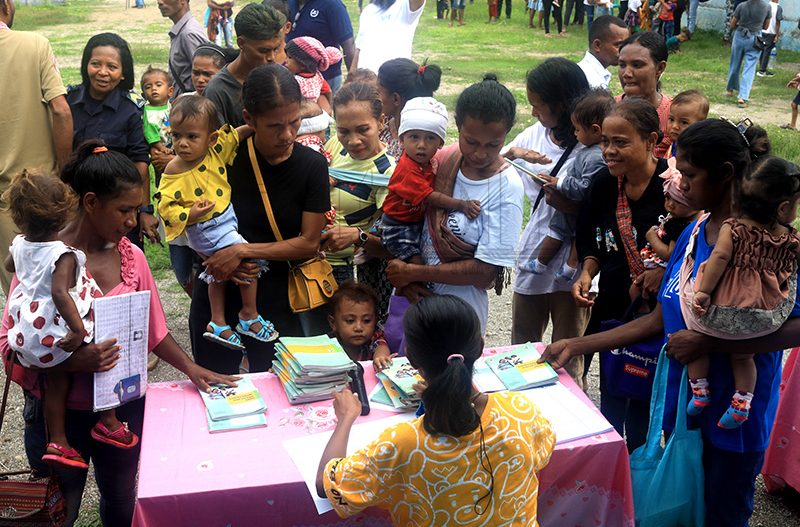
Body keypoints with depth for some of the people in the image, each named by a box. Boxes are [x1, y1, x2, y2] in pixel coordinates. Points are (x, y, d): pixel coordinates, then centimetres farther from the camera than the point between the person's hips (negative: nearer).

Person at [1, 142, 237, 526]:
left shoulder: (131, 256, -2)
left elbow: (153, 329, 6)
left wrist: (191, 369, -5)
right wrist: (76, 360, -30)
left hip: (124, 407, 4)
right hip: (60, 411, -4)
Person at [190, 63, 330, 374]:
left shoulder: (312, 166, -9)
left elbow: (309, 243, -10)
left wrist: (244, 250, -18)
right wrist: (225, 261, -18)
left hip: (275, 297, -1)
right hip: (217, 292, 1)